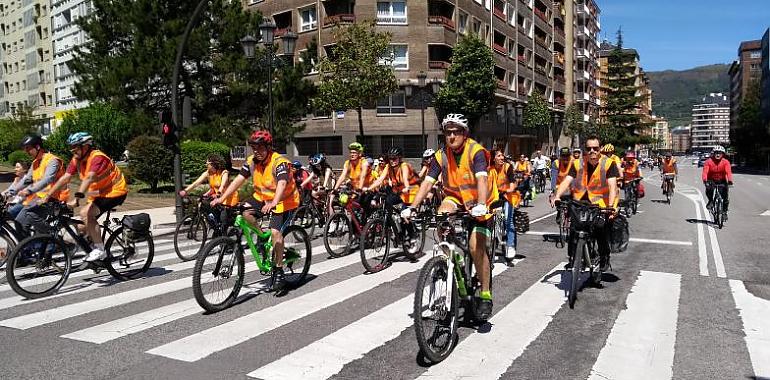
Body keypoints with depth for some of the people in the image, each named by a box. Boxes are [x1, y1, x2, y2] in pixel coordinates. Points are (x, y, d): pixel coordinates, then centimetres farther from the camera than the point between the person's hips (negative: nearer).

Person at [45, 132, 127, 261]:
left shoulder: (97, 157, -23)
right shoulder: (77, 159, 2)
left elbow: (89, 179, -35)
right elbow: (64, 179, -1)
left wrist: (76, 199, -44)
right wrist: (47, 196, -7)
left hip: (115, 192, -9)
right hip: (98, 193, 9)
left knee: (85, 213, -24)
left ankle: (100, 250, -15)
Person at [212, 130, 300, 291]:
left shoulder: (279, 162, -25)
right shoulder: (251, 161, -6)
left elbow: (282, 184, -41)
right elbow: (238, 180, -11)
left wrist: (273, 203, -57)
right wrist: (221, 198, -22)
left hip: (284, 201, -7)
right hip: (262, 197, 7)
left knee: (276, 232, -21)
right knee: (244, 212, -18)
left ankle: (279, 272, -9)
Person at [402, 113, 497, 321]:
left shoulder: (476, 151, -20)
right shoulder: (441, 155, -7)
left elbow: (482, 179, -34)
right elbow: (427, 182, -13)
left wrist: (481, 205, -50)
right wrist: (412, 207, -25)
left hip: (478, 204, -4)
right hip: (456, 198, 4)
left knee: (476, 246, -18)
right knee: (441, 215, -29)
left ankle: (485, 295, -3)